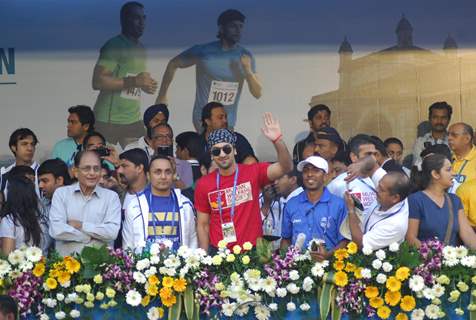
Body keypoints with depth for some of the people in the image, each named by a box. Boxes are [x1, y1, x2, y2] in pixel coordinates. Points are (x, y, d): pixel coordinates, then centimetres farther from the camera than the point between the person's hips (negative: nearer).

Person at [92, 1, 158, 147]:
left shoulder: (140, 49, 16)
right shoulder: (114, 46, -11)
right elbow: (98, 82, -20)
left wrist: (146, 84, 6)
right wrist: (133, 81, -22)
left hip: (134, 120, 7)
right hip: (108, 120, -7)